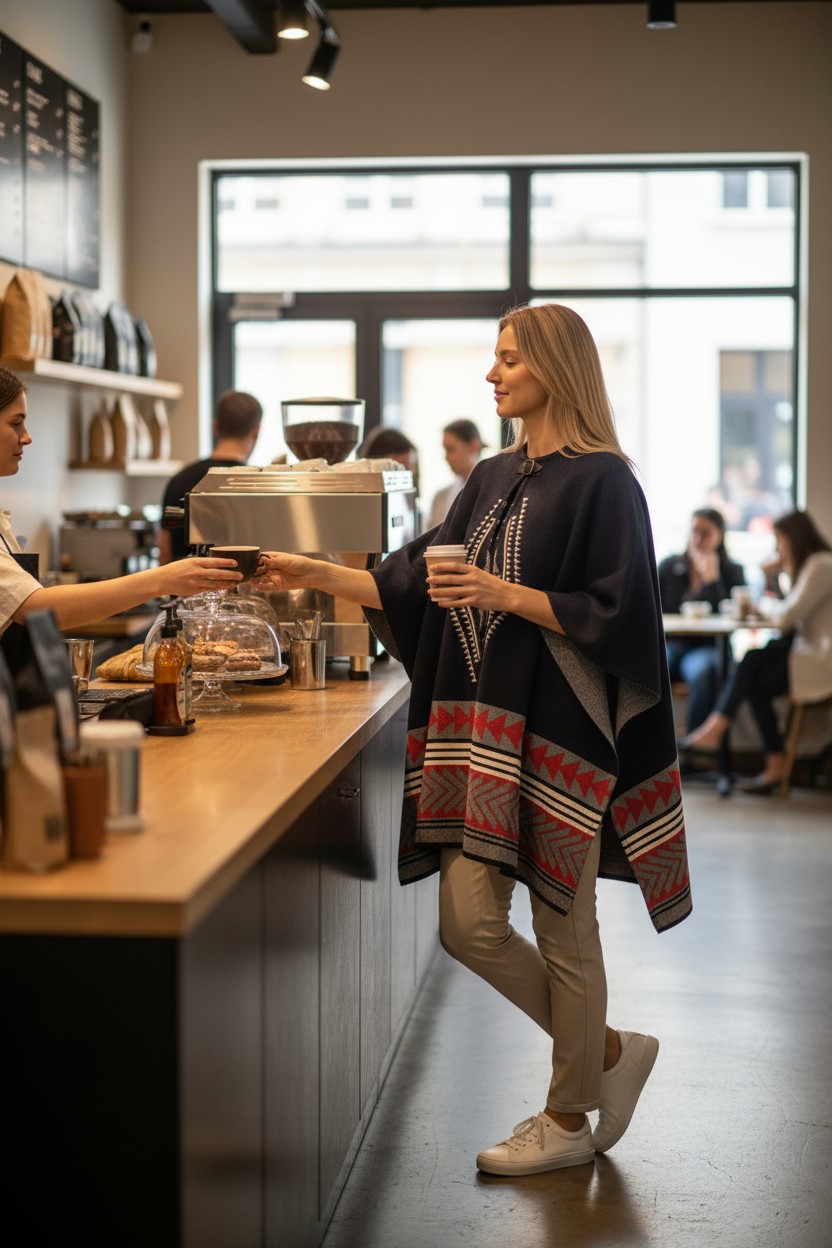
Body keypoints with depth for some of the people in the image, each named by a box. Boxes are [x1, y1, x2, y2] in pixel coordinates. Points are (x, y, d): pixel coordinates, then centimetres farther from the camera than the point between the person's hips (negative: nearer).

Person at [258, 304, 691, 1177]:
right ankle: (608, 1053, 23)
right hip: (482, 725, 7)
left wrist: (507, 595, -21)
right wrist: (319, 575, 9)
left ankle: (570, 1118, 20)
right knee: (468, 923, 4)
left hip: (558, 730, -7)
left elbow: (613, 614, -14)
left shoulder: (601, 481, -8)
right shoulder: (494, 479, 14)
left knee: (561, 930, 3)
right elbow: (416, 583, 16)